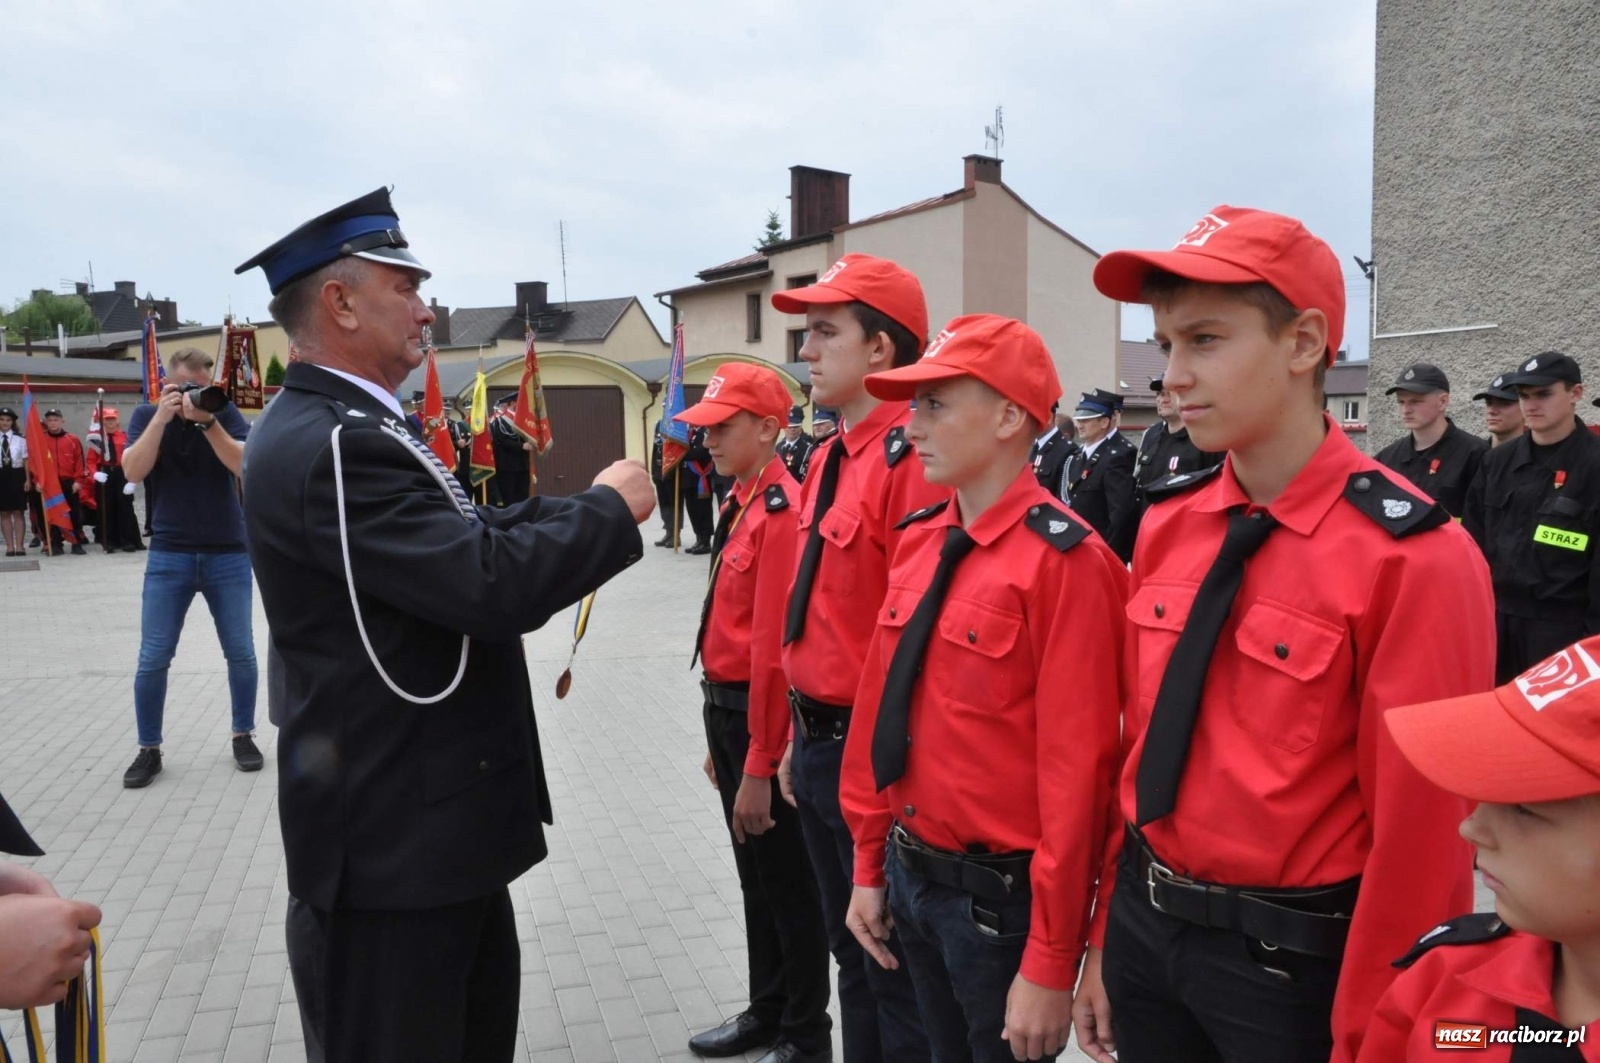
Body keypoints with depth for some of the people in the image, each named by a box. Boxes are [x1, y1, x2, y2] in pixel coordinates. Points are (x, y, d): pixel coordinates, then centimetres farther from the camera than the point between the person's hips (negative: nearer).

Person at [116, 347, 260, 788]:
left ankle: (243, 736, 20)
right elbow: (133, 472, -12)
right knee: (153, 657, 1)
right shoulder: (147, 415, 3)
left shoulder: (225, 411, 0)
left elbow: (243, 464, -14)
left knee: (241, 652, 4)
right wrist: (162, 417, -17)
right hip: (169, 554, 1)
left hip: (229, 553, 0)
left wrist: (206, 419, -23)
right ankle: (149, 749, 14)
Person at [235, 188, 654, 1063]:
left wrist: (590, 506, 2)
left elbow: (471, 537, 10)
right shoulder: (331, 445, -24)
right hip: (393, 839, -10)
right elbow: (494, 584, -30)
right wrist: (609, 508, -15)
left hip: (427, 820, 10)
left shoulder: (339, 428, 11)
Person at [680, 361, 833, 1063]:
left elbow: (772, 651, -23)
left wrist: (758, 768, -21)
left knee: (787, 882, 7)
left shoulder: (781, 511, -20)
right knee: (755, 875, 21)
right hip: (726, 708, 9)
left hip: (761, 716, -9)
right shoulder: (741, 504, 10)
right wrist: (718, 735, 17)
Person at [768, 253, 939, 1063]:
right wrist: (800, 737, 18)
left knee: (896, 965, 9)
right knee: (849, 949, 23)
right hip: (819, 742, 9)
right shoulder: (825, 458, 10)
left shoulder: (913, 459, -19)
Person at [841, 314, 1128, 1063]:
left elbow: (1075, 772, -20)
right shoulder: (917, 543, 2)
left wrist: (1052, 966, -16)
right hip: (910, 878, 7)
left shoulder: (1064, 561, -21)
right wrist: (870, 864, 11)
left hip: (1003, 898, -7)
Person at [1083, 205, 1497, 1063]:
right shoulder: (1166, 523, -1)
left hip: (1291, 960, -5)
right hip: (1144, 927, 5)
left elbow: (1419, 836, -15)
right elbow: (1136, 742, 5)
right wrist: (1106, 937, 9)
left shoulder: (1411, 557, -19)